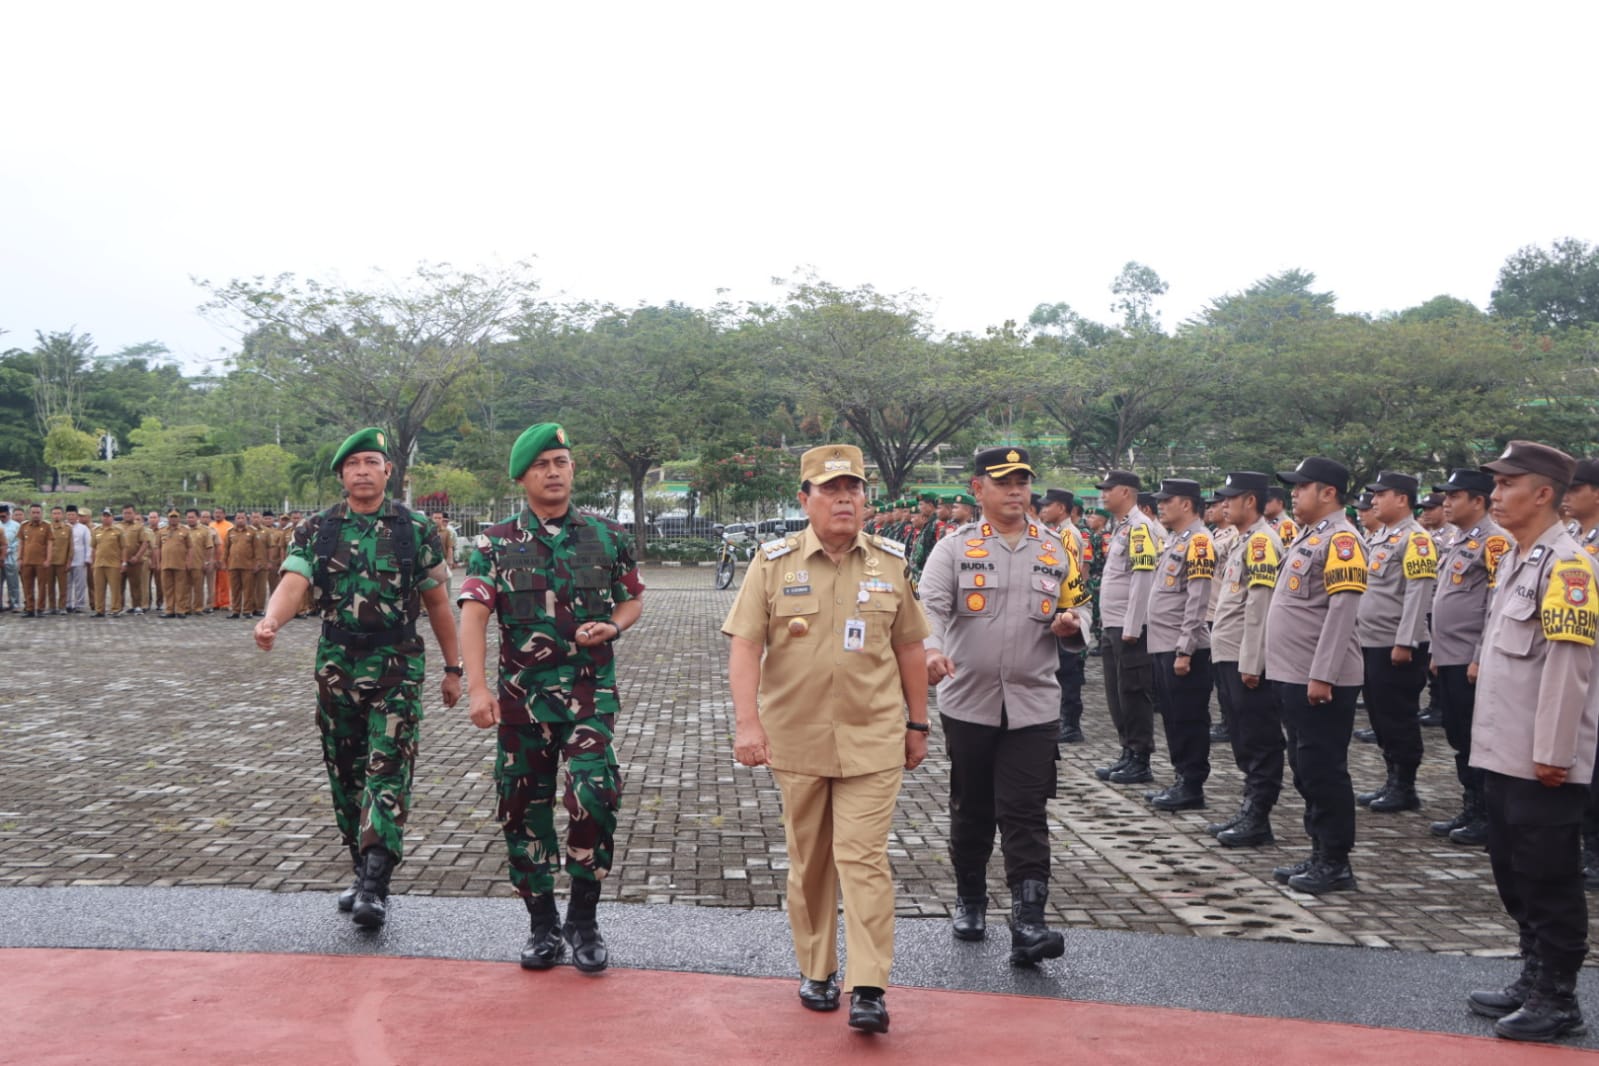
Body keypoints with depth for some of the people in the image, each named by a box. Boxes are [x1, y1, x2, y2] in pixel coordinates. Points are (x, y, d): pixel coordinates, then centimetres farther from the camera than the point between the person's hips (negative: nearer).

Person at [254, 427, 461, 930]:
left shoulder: (415, 529, 2)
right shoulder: (317, 530, 5)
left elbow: (437, 604, 7)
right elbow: (293, 585, -11)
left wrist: (453, 668, 8)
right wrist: (270, 620, -33)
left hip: (397, 669, -3)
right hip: (336, 669, 3)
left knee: (387, 773, -11)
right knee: (346, 776, 10)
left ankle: (374, 888, -14)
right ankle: (365, 872, 25)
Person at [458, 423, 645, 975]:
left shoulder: (607, 536, 6)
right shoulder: (496, 544, 3)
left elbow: (633, 598, 16)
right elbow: (473, 614, -7)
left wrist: (613, 626, -7)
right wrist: (478, 686, -19)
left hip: (590, 689, -1)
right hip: (521, 694, 1)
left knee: (594, 796, -16)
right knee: (523, 810, 7)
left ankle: (583, 920, 4)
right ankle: (543, 925, 25)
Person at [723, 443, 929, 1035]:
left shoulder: (890, 562, 3)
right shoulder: (773, 563, -3)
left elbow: (909, 648, 9)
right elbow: (744, 645, -7)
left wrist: (917, 726, 11)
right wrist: (747, 722, -17)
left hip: (872, 738, 0)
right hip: (796, 737, 0)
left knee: (862, 856, -6)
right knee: (808, 860, 12)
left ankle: (869, 988, -1)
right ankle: (817, 970, 27)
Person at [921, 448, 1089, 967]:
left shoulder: (1055, 550, 8)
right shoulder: (955, 548, -1)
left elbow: (1079, 606, 16)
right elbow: (930, 606, -14)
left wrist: (1071, 624, -9)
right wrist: (931, 651, -34)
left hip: (1032, 705, 1)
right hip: (967, 703, -1)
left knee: (1026, 815, -5)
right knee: (971, 810, 13)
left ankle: (1028, 924, -6)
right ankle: (969, 900, 32)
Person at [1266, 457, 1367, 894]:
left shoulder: (1340, 539, -14)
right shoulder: (1307, 537, 16)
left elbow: (1342, 611, -21)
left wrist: (1322, 675, -23)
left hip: (1321, 681, -10)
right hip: (1294, 677, 10)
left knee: (1324, 772, -2)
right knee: (1305, 770, 15)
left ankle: (1336, 864, 7)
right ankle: (1319, 854, 24)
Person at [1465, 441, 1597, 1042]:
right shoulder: (1513, 561, 14)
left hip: (1543, 762, -9)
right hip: (1503, 754, 9)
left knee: (1550, 881, 1)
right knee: (1513, 874, 16)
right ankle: (1533, 980, 29)